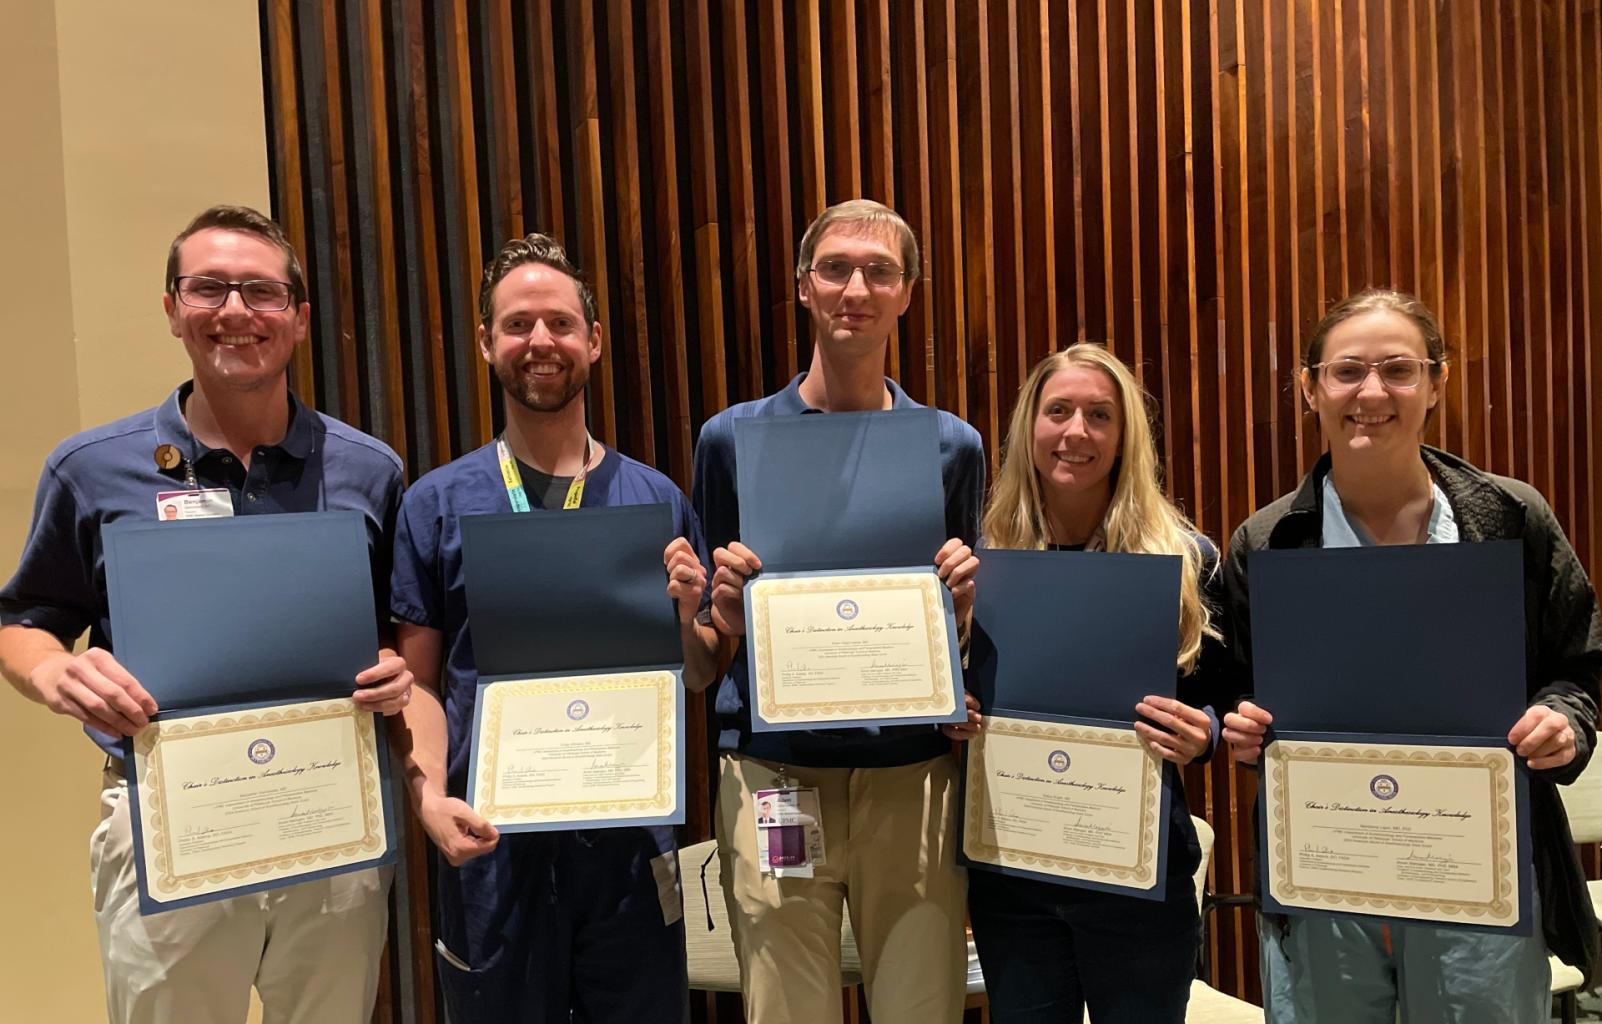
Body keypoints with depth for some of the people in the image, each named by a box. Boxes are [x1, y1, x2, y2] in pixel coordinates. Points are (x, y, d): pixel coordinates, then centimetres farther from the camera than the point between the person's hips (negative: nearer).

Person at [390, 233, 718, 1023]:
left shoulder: (656, 498, 2)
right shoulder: (438, 502, 0)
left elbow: (697, 680, 7)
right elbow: (420, 681, 0)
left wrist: (685, 615, -13)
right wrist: (430, 797, -15)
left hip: (632, 841, 1)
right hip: (492, 844, 0)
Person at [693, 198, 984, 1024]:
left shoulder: (953, 446, 5)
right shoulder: (734, 438, 3)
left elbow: (968, 628, 12)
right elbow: (711, 630, 8)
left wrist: (964, 599, -9)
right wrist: (726, 604, -13)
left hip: (912, 776, 1)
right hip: (773, 776, -1)